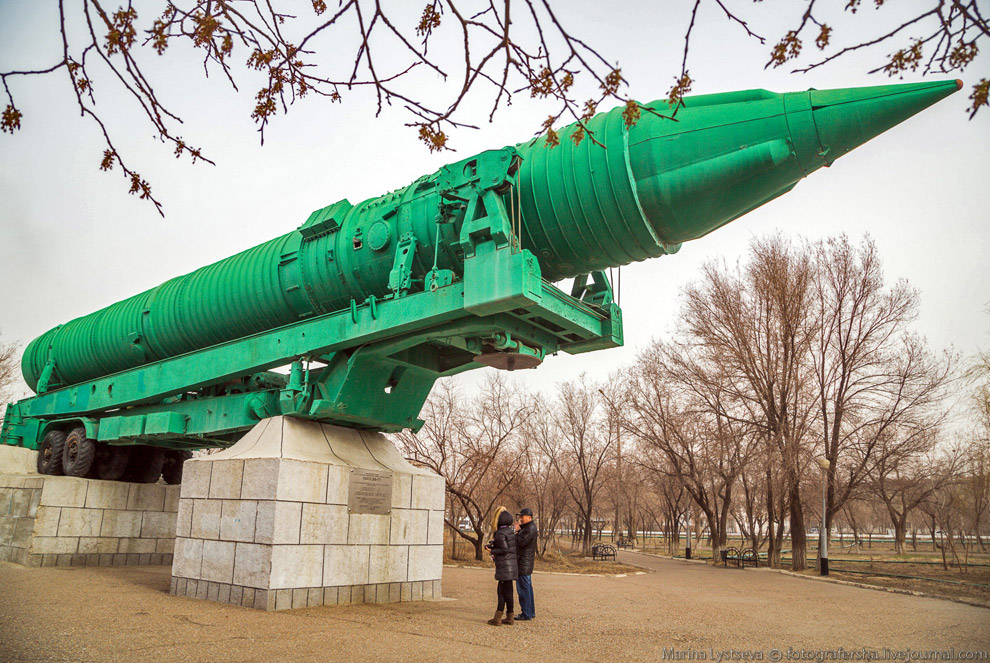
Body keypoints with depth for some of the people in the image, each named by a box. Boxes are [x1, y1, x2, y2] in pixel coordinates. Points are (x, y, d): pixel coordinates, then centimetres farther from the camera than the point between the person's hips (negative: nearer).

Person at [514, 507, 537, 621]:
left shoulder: (530, 528, -17)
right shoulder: (527, 527, 16)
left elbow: (521, 542, -25)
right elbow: (520, 541, 15)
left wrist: (517, 532, -12)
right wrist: (517, 532, -2)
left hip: (524, 562, -11)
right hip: (526, 562, 11)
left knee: (523, 588, -7)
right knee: (527, 588, 16)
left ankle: (526, 614, -3)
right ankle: (530, 612, 23)